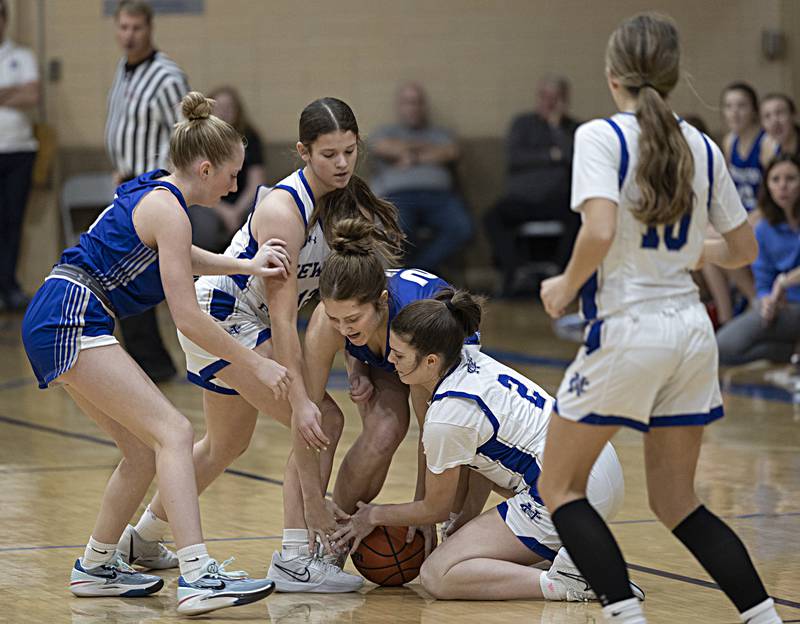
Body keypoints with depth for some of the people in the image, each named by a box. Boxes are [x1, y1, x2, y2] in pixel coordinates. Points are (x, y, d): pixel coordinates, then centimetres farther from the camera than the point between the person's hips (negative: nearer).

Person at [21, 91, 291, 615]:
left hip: (58, 325, 10)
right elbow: (188, 318, -14)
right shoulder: (168, 209, -13)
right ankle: (197, 576, -29)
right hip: (70, 322, -10)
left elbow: (176, 257, 33)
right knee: (174, 433, -17)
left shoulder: (155, 191, 14)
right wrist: (257, 365, -7)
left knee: (146, 450, 13)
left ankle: (96, 566, 26)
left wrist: (246, 266, 18)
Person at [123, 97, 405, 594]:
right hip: (219, 316, -9)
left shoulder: (346, 203, -5)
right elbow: (281, 315, -32)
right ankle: (296, 561, -14)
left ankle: (144, 536, 45)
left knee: (226, 445, 25)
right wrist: (300, 400, -37)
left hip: (244, 324, 9)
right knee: (321, 422, -19)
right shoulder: (284, 208, -29)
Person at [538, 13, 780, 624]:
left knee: (559, 487, 9)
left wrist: (566, 285, -6)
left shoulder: (600, 136, -9)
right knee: (677, 503, 16)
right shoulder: (701, 146, 8)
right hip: (692, 329, 6)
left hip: (627, 328, -6)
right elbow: (743, 249, 13)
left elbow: (599, 232, -23)